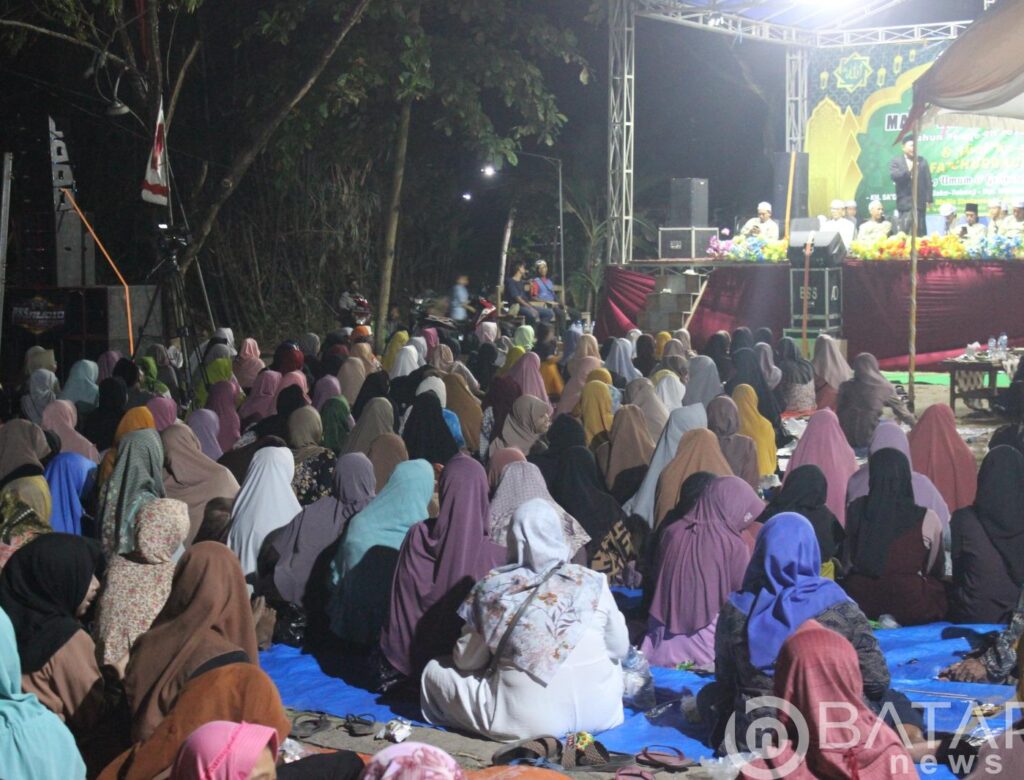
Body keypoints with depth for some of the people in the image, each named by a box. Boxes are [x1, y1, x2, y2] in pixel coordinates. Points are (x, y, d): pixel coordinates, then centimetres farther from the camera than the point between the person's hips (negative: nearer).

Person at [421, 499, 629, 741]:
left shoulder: (492, 588, -7)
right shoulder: (593, 583, -3)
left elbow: (466, 660, 1)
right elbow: (620, 649, 6)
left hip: (529, 720, -2)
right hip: (601, 713, 3)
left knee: (434, 671, 14)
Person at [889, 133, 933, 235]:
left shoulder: (922, 161, 12)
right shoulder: (895, 161, 6)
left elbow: (928, 181, 8)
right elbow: (893, 176, -11)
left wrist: (929, 200, 1)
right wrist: (908, 171, -22)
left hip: (920, 202, 2)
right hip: (905, 203, -2)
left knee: (920, 233, 5)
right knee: (904, 232, -7)